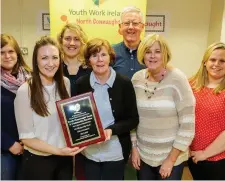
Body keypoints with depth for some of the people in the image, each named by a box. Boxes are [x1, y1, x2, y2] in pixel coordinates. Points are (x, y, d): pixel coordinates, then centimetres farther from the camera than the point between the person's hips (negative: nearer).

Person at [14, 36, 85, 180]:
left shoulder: (65, 83, -3)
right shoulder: (25, 91, -18)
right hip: (37, 160, -4)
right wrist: (57, 151, -23)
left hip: (65, 157, 4)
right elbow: (26, 137, -14)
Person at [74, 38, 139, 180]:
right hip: (88, 152, 2)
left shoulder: (124, 83, -9)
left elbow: (133, 120, -6)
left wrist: (111, 130, -21)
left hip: (115, 152, -1)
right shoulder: (81, 83, -2)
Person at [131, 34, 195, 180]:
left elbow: (188, 125, -15)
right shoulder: (137, 78, -4)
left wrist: (171, 159, -12)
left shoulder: (177, 79, -16)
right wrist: (134, 148, 3)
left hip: (172, 157, -3)